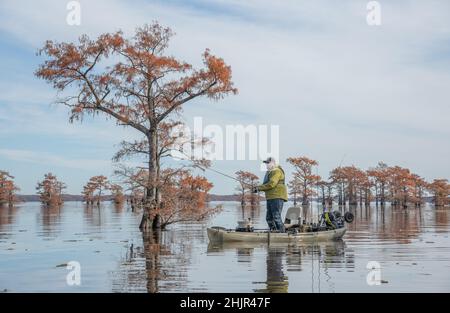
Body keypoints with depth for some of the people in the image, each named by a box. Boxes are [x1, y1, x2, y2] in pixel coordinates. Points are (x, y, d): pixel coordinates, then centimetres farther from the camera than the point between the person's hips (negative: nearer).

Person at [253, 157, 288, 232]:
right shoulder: (269, 172, 21)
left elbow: (271, 184, -21)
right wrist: (258, 188, 3)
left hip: (277, 197, -10)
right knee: (269, 218, 9)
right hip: (271, 198, 10)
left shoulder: (277, 171, -10)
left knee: (276, 217, -14)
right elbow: (266, 185, 22)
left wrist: (259, 188, -14)